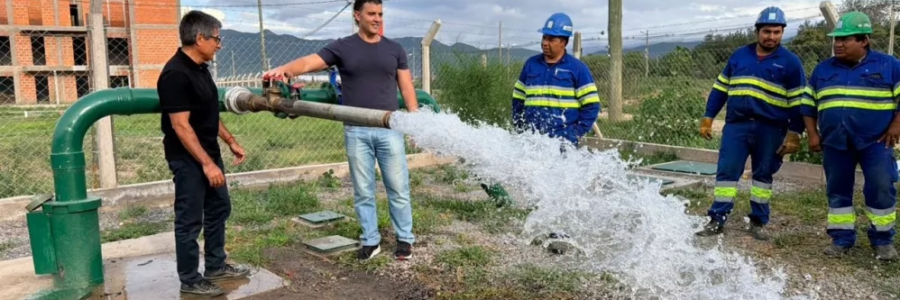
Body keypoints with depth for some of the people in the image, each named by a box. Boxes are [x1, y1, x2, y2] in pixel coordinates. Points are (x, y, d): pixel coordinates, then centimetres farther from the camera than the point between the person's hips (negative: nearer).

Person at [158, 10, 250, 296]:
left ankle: (216, 266, 32)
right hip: (189, 159, -10)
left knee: (219, 209, 18)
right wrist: (207, 163, -26)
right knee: (190, 220, 1)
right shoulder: (176, 74, -21)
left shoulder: (201, 69, 8)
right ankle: (190, 280, 15)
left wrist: (231, 141, 18)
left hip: (209, 153, 10)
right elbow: (181, 125, -24)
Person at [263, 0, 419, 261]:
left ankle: (404, 238, 20)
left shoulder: (394, 49, 8)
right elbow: (309, 62, -11)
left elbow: (406, 87, 8)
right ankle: (370, 241, 21)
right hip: (356, 131, 0)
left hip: (389, 129, 1)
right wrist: (284, 69, -31)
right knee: (363, 191, 8)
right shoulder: (342, 47, 2)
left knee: (398, 188, 6)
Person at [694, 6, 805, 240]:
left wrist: (794, 134, -5)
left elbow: (797, 102, 0)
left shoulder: (790, 62, 1)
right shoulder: (739, 55, 9)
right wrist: (708, 118, 9)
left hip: (770, 129, -1)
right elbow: (720, 88, 13)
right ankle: (717, 220, 5)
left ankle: (758, 221, 22)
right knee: (726, 171, -1)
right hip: (736, 125, 2)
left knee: (763, 175, 9)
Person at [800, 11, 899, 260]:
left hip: (875, 141, -3)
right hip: (835, 143, 3)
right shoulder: (823, 69, 8)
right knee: (837, 191, 7)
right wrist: (813, 134, 5)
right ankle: (841, 239, 17)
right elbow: (808, 104, 12)